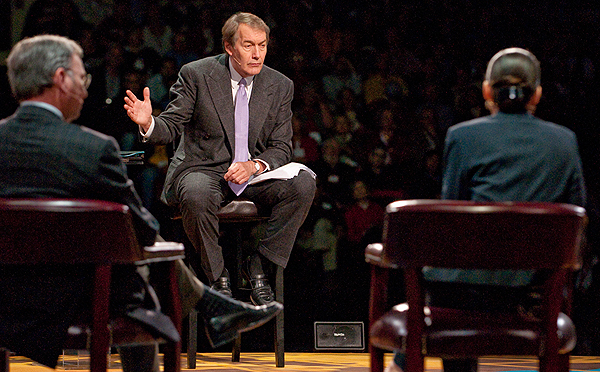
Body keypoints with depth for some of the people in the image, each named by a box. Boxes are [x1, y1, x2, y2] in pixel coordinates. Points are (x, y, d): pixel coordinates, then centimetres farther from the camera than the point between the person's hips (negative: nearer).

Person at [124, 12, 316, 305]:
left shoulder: (280, 86, 5)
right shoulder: (196, 74, -4)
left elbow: (281, 148, 5)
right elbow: (172, 127, -2)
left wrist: (254, 166, -18)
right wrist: (148, 124, -26)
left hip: (254, 172, 3)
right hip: (203, 169, -3)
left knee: (303, 185, -25)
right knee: (197, 195, -39)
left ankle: (259, 267, -13)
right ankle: (218, 278, -16)